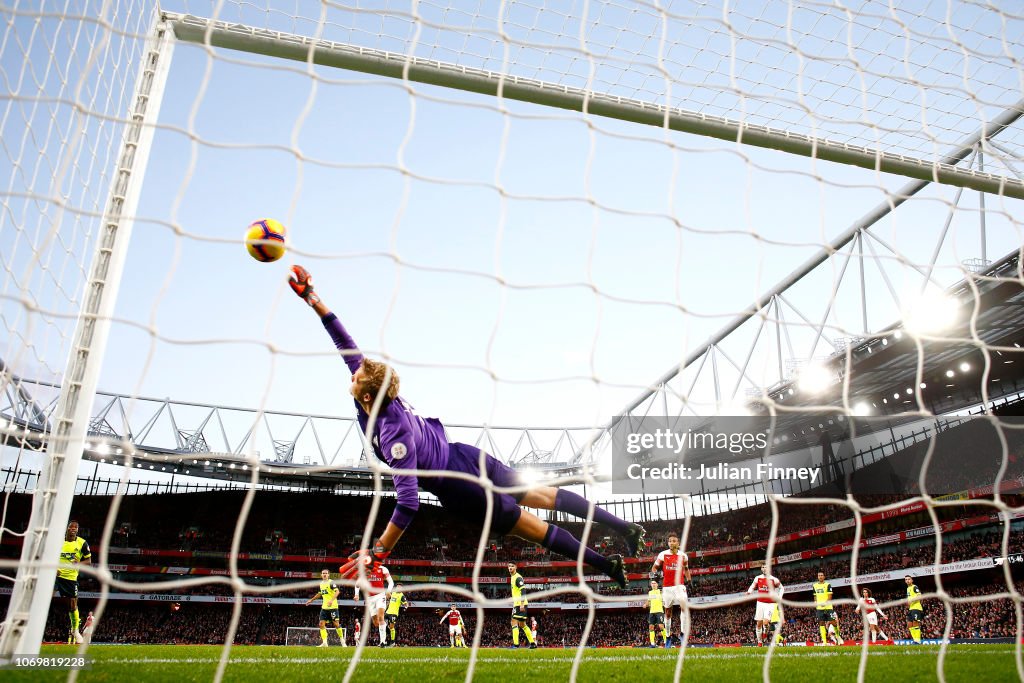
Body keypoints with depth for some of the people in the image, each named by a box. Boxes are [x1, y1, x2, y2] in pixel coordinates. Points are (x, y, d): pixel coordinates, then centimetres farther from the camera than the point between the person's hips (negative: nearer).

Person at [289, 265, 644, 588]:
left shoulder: (394, 436, -31)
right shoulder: (378, 393, -11)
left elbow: (408, 502, -34)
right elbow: (348, 345, -2)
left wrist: (376, 553, -29)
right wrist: (312, 298, -2)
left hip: (463, 491, -7)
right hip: (467, 457, 7)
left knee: (535, 528, 10)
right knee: (544, 496, 17)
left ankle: (606, 564, 21)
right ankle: (626, 527, 25)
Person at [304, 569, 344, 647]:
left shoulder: (331, 582, -9)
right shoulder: (321, 583, 14)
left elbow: (337, 591, -23)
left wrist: (332, 600, -35)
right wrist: (311, 600, 34)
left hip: (333, 607, -7)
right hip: (324, 607, 7)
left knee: (336, 624, -5)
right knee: (322, 624, -1)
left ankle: (342, 641, 9)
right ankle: (324, 643, 2)